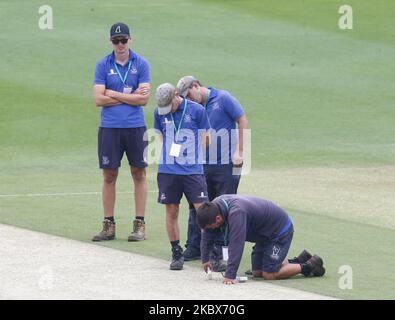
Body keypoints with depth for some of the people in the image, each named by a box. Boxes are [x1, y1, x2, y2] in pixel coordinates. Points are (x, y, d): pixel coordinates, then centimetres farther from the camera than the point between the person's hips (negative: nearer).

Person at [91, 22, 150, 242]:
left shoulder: (141, 64, 3)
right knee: (109, 176, 3)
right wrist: (130, 96, -5)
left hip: (135, 127, -1)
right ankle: (109, 226, 8)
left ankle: (140, 224, 7)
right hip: (109, 127, 1)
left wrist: (114, 94, -5)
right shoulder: (103, 65, 5)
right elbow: (99, 99, -4)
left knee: (139, 174, 2)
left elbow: (144, 99, -6)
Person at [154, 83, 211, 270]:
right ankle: (176, 253, 15)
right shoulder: (160, 113, 7)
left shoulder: (196, 111, -1)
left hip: (192, 170, -2)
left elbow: (204, 140, 6)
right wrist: (169, 151, 3)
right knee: (171, 212, 4)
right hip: (168, 170, 2)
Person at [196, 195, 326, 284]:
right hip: (264, 235, 9)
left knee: (269, 275, -11)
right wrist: (205, 259, 3)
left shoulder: (236, 213, -37)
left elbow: (236, 245, -40)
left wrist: (230, 275, -41)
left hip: (280, 231, -9)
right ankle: (298, 261, 24)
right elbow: (207, 234, 4)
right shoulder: (215, 205, -10)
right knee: (257, 272, 11)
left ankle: (309, 266, 5)